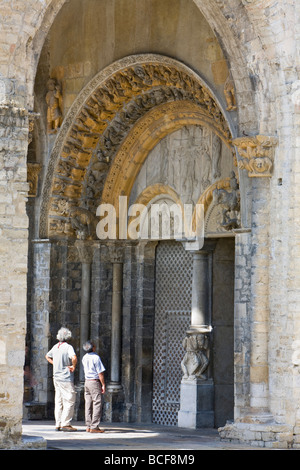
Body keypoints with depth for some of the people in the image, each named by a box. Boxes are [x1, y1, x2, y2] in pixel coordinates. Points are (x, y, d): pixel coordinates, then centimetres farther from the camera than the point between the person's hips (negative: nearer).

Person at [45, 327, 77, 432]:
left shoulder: (56, 347, 9)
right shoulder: (68, 347, -14)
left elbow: (48, 356, 27)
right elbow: (74, 358, -31)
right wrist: (73, 366, -14)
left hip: (57, 378, 8)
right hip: (66, 378, -8)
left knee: (59, 401, 11)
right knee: (69, 401, -3)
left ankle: (58, 424, 12)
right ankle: (65, 424, -6)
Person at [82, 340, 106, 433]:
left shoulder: (84, 358, 8)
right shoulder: (96, 358, -14)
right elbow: (100, 373, -14)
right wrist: (103, 384, -9)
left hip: (87, 381, 7)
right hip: (95, 382, -7)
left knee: (88, 405, 7)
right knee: (97, 404, -6)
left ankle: (88, 426, 6)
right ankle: (94, 427, -11)